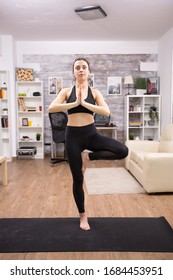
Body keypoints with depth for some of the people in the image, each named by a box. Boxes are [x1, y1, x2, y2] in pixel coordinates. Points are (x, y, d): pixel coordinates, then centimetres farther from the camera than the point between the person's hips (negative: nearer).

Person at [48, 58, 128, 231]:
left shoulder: (94, 92, 4)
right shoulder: (66, 91, 3)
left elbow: (106, 112, -11)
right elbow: (51, 108, -13)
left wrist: (84, 103, -17)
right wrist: (74, 103, -18)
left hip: (91, 134, 1)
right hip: (73, 136, -1)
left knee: (123, 151, -20)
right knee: (77, 179, 6)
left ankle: (88, 156, 1)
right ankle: (82, 216, 26)